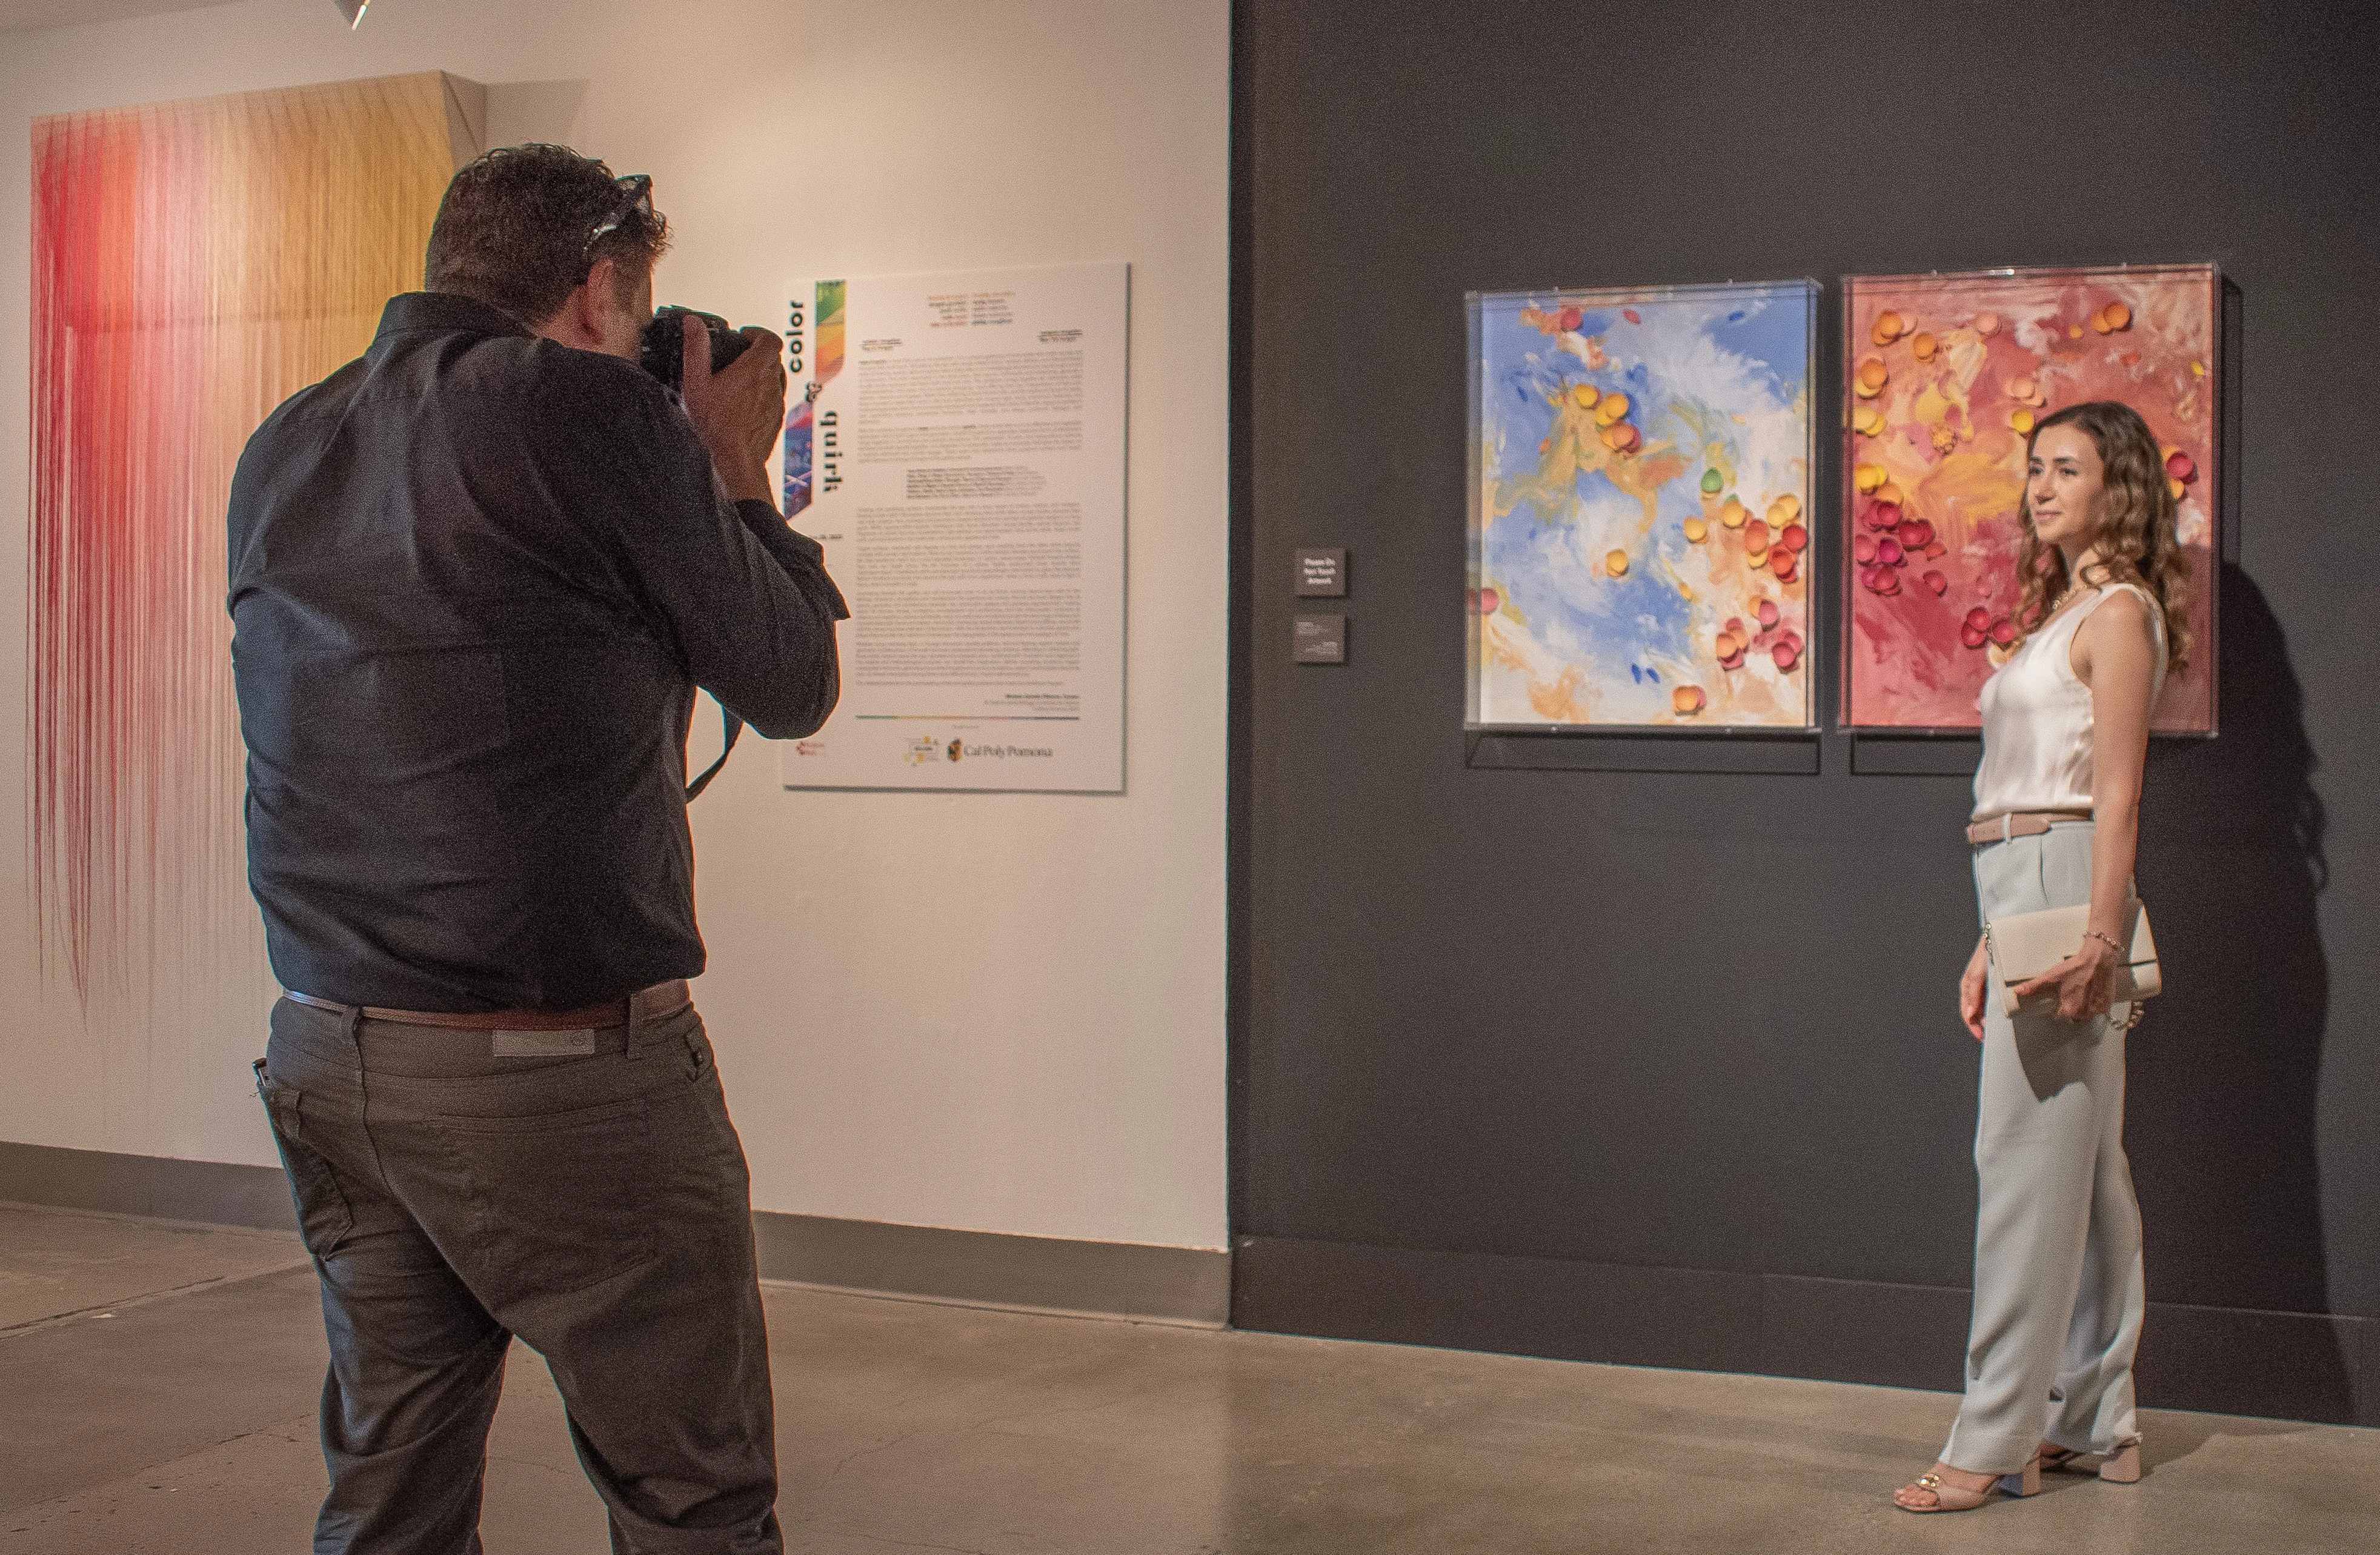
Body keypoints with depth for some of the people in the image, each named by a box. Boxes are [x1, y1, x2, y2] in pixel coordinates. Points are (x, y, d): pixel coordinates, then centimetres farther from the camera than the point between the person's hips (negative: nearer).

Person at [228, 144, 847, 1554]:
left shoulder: (282, 452, 10)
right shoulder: (593, 413, -11)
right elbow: (791, 687, -4)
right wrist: (737, 471, 10)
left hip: (328, 1063, 7)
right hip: (567, 1075, -7)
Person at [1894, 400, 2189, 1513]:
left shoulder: (2118, 610, -7)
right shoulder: (2062, 610, 20)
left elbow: (2116, 796, -15)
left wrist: (2097, 938, -22)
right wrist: (1995, 945, 16)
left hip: (2065, 889, -9)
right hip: (2024, 895, 9)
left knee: (2029, 1160, -8)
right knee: (2082, 1165, 12)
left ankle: (1996, 1442, -4)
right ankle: (2096, 1422, 19)